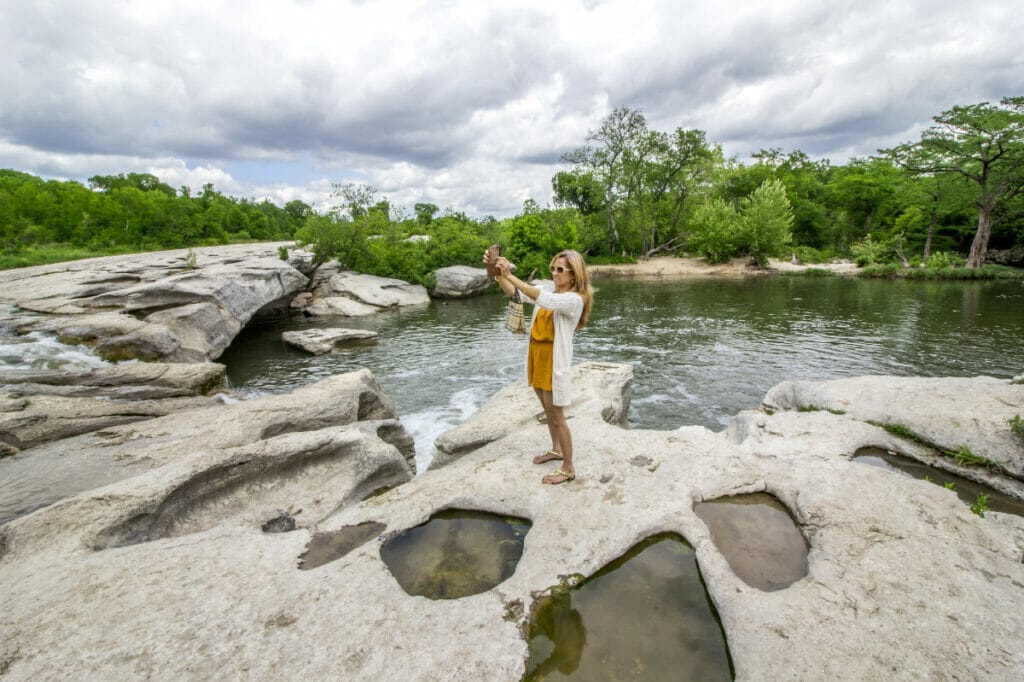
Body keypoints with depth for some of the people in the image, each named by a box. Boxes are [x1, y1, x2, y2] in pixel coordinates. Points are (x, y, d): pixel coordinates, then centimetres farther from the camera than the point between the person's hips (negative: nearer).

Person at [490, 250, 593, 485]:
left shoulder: (575, 299, -18)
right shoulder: (549, 289, 4)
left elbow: (541, 299, -34)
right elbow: (514, 293, -3)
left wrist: (510, 275, -37)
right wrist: (499, 274, -21)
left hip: (554, 361, -8)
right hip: (536, 356, 8)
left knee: (557, 416, 2)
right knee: (548, 410, 22)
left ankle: (568, 468, 18)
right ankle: (556, 449, 43)